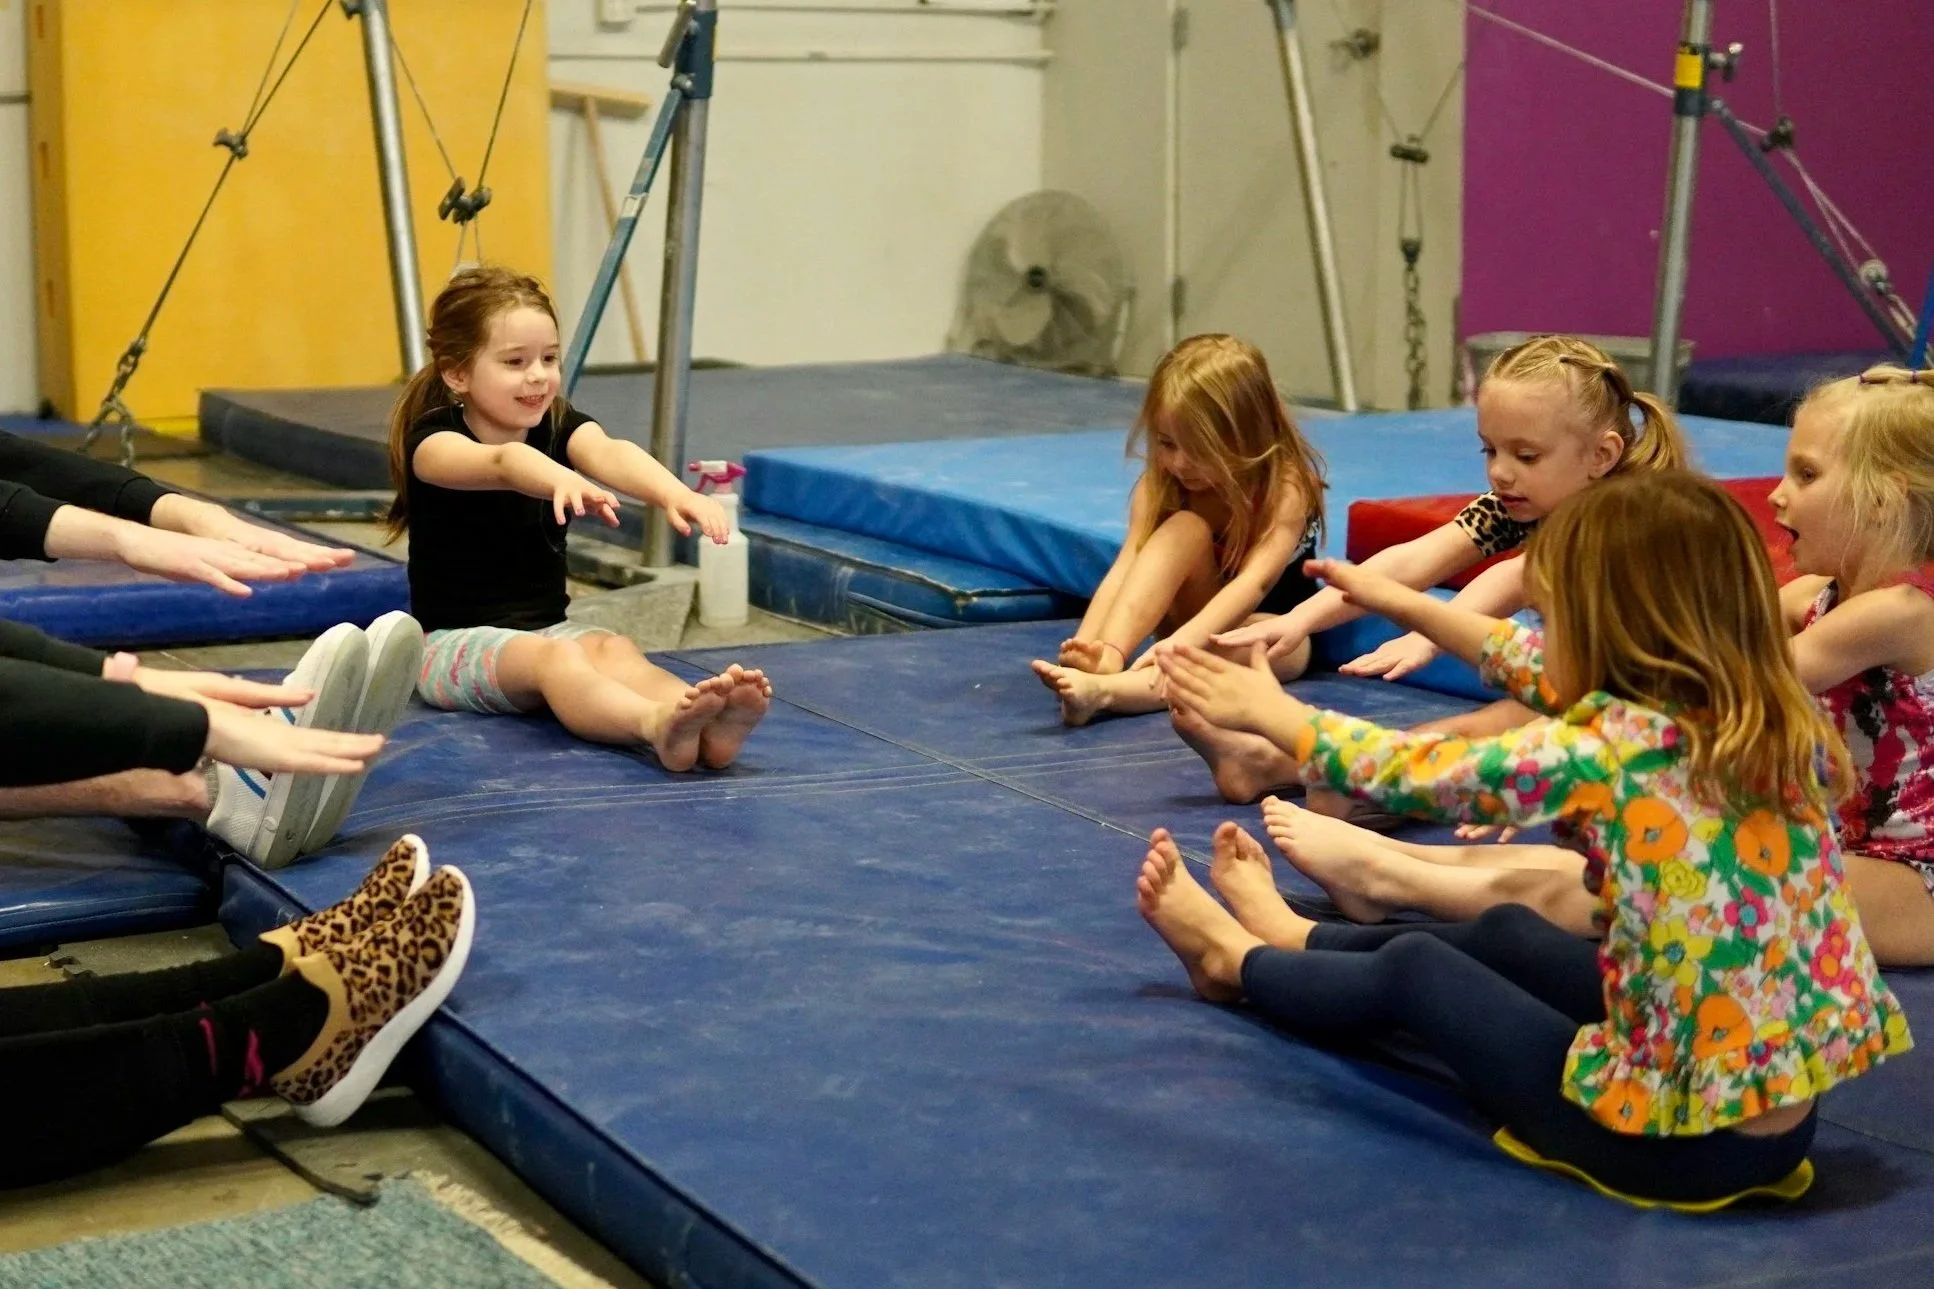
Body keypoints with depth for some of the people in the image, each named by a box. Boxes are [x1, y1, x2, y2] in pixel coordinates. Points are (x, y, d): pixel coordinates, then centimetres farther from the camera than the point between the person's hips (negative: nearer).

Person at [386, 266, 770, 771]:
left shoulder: (559, 426, 2)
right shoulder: (433, 440, -11)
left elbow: (608, 453, -23)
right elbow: (502, 463, -36)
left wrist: (674, 493, -46)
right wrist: (564, 481, -60)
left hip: (548, 628, 4)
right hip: (455, 642, -4)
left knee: (613, 650, -29)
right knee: (552, 658, -35)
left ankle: (708, 724, -60)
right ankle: (657, 726, -66)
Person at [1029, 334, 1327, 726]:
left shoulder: (1284, 487, -21)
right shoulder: (1159, 485, -11)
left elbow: (1253, 583, -35)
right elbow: (1126, 568, -24)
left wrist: (1179, 645, -51)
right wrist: (1096, 647, -42)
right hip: (1199, 616, 3)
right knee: (1184, 528, -27)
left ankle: (1102, 690, -63)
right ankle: (1105, 663, -48)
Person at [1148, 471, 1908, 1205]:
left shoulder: (1609, 753, -21)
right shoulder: (1774, 724, -1)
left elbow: (1409, 772, -5)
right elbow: (1564, 683, 17)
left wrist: (1267, 710, 12)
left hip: (1674, 1140, -7)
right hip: (1781, 1114, 7)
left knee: (1412, 969, 16)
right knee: (1507, 935, 26)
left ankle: (1240, 961, 44)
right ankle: (1294, 938, 49)